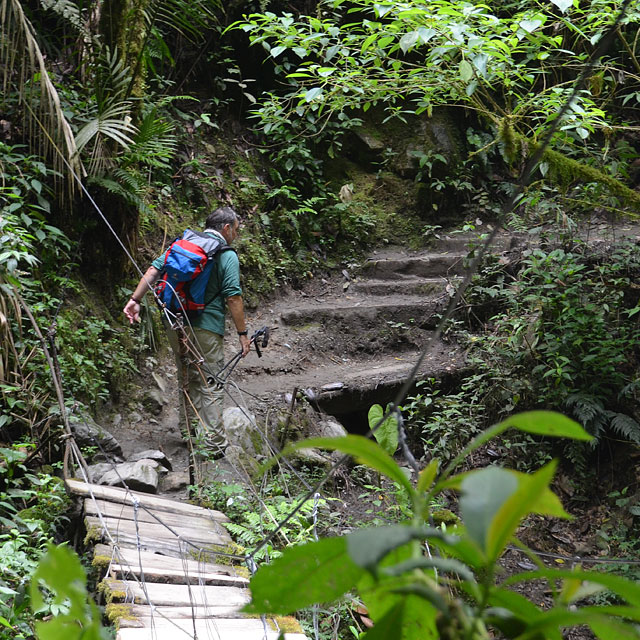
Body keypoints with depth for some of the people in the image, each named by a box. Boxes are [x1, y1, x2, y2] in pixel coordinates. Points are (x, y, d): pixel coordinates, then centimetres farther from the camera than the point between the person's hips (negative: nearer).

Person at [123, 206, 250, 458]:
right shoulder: (227, 256, -5)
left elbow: (154, 270, 4)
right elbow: (233, 298, -11)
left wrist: (135, 300, 5)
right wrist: (242, 333, -7)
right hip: (205, 327, -6)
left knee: (187, 378, 21)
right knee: (211, 384, 1)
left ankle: (188, 428, 30)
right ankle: (212, 444, 2)